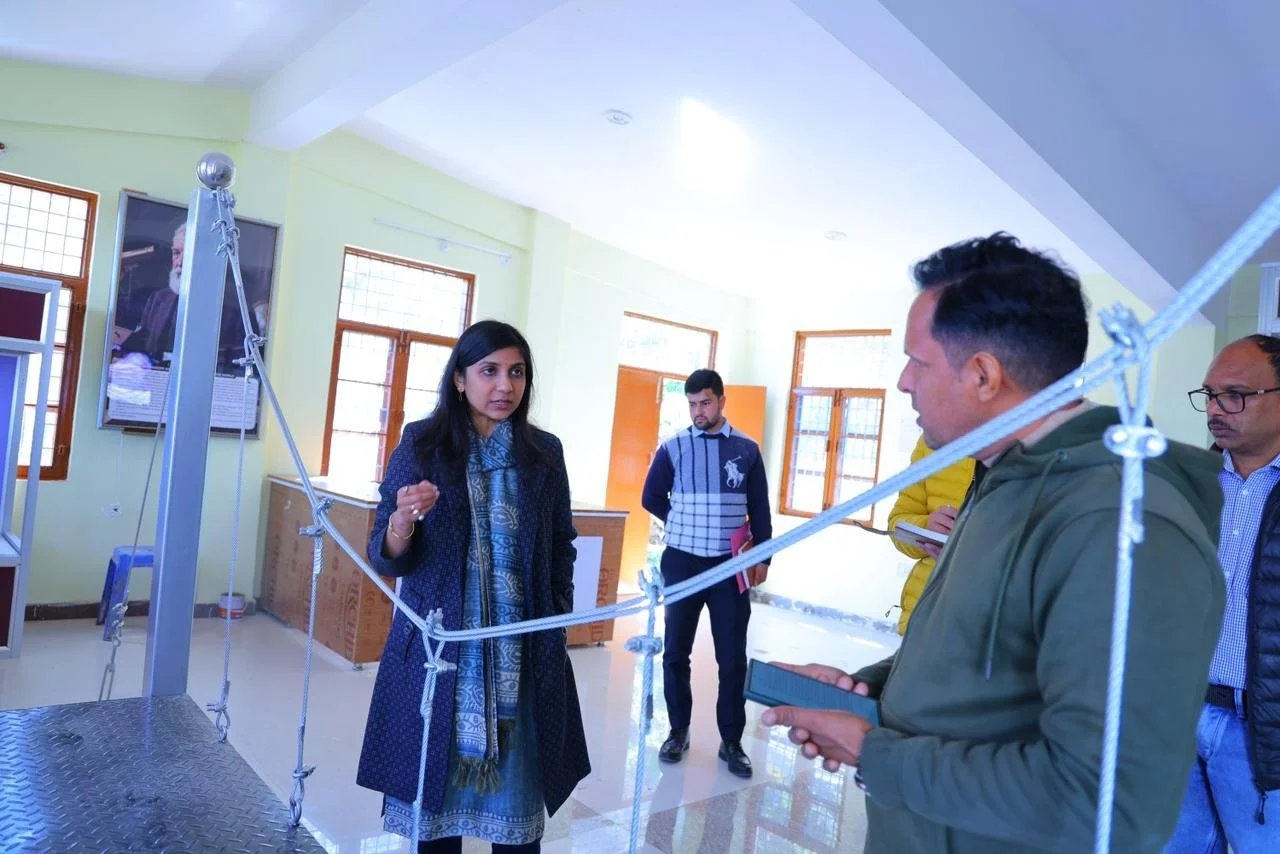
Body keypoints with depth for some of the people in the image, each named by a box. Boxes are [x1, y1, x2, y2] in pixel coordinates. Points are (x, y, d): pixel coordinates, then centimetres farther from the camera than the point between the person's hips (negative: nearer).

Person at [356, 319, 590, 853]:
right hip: (437, 652, -1)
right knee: (435, 784, 7)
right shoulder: (421, 443, -2)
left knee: (518, 787, 7)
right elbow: (385, 560, -3)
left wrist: (558, 624, 6)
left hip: (522, 657, 1)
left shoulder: (544, 452, 3)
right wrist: (403, 520, -23)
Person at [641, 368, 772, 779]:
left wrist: (763, 557, 2)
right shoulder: (673, 448, 0)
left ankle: (731, 741, 16)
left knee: (733, 658, 4)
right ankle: (678, 731, 23)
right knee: (676, 653, 6)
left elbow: (759, 508, 6)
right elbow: (651, 498, 9)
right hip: (682, 563, 0)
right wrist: (685, 526, 6)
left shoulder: (747, 449, 2)